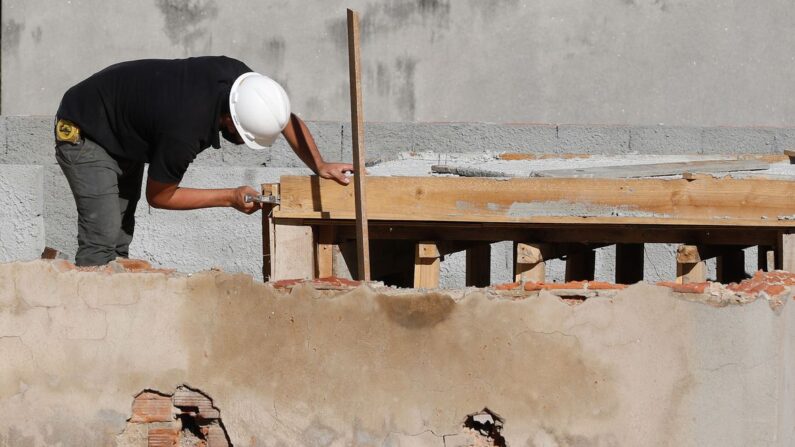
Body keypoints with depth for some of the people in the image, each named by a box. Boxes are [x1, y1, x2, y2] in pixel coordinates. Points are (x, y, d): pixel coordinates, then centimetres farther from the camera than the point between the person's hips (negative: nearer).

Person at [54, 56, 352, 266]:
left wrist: (320, 166, -11)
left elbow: (288, 121, 0)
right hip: (84, 133, -9)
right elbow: (159, 196, -20)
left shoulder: (236, 76, -20)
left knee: (120, 241, 6)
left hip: (124, 138, 9)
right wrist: (231, 198, -20)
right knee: (102, 240, -20)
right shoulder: (185, 131, -40)